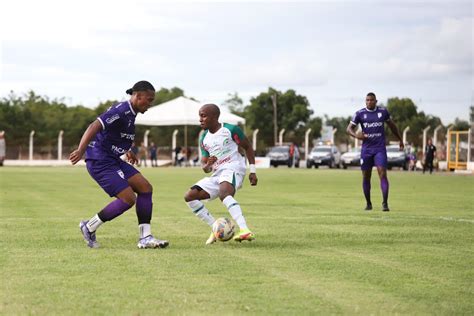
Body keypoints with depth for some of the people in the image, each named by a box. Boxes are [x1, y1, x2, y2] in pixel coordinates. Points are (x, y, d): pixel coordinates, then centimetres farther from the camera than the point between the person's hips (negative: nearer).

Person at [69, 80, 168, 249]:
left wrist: (126, 150, 31)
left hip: (113, 160, 10)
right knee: (129, 198, -15)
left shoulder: (130, 113, 12)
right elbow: (95, 126, -30)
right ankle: (90, 227, 2)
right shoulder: (121, 111, -19)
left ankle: (145, 238, 2)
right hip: (99, 162, -10)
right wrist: (81, 150, -40)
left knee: (145, 188, 0)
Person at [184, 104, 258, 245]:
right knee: (189, 196, -4)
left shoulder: (231, 130, -4)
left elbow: (247, 147, 4)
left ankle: (245, 230, -52)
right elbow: (204, 166, 14)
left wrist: (253, 171, -2)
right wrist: (207, 165, -12)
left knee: (224, 193, -39)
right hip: (216, 174, 8)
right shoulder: (204, 139, 14)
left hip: (232, 169, -8)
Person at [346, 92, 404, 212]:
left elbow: (392, 125, 19)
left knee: (383, 174, -14)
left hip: (380, 149, -1)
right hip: (366, 149, 1)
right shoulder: (360, 114, 1)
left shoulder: (383, 111, 4)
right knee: (366, 177, 5)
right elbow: (349, 129, 2)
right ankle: (368, 203, 21)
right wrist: (356, 135, -19)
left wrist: (400, 140, 25)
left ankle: (385, 203, -15)